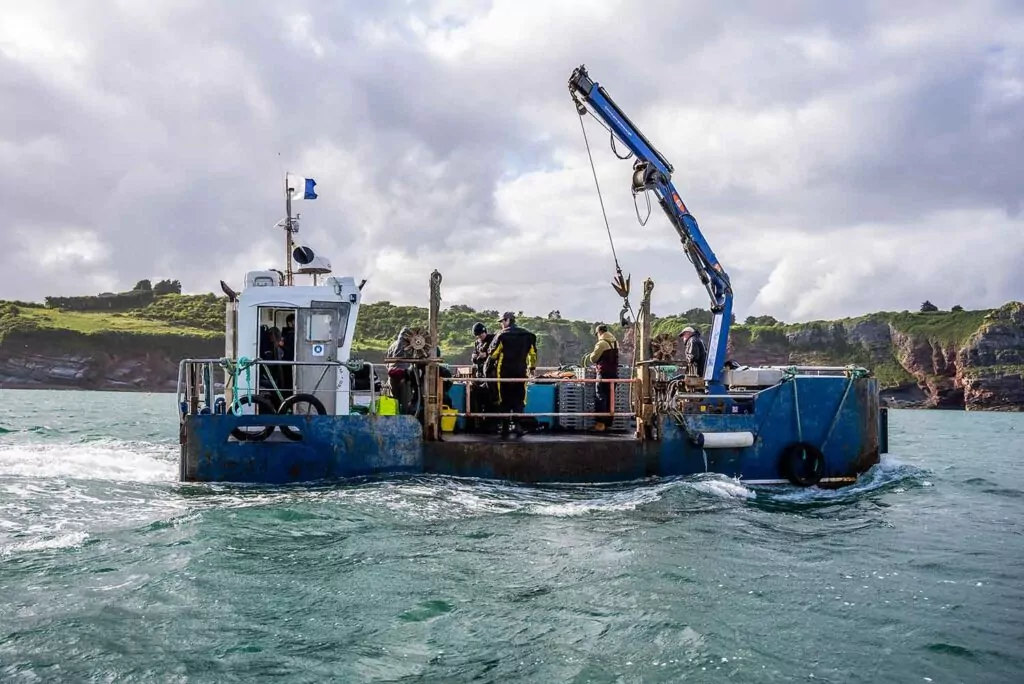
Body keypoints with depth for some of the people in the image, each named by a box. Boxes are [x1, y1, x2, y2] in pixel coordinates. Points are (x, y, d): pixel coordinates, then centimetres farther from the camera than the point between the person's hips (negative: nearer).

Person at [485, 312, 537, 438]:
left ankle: (505, 429, 5)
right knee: (519, 401, 7)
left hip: (504, 373, -3)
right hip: (521, 373, 3)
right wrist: (532, 368, 26)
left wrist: (487, 369, 6)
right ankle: (518, 426, -7)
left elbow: (493, 354, -6)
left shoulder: (502, 336, -7)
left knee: (505, 401, 5)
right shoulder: (527, 336, 6)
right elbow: (533, 353, 13)